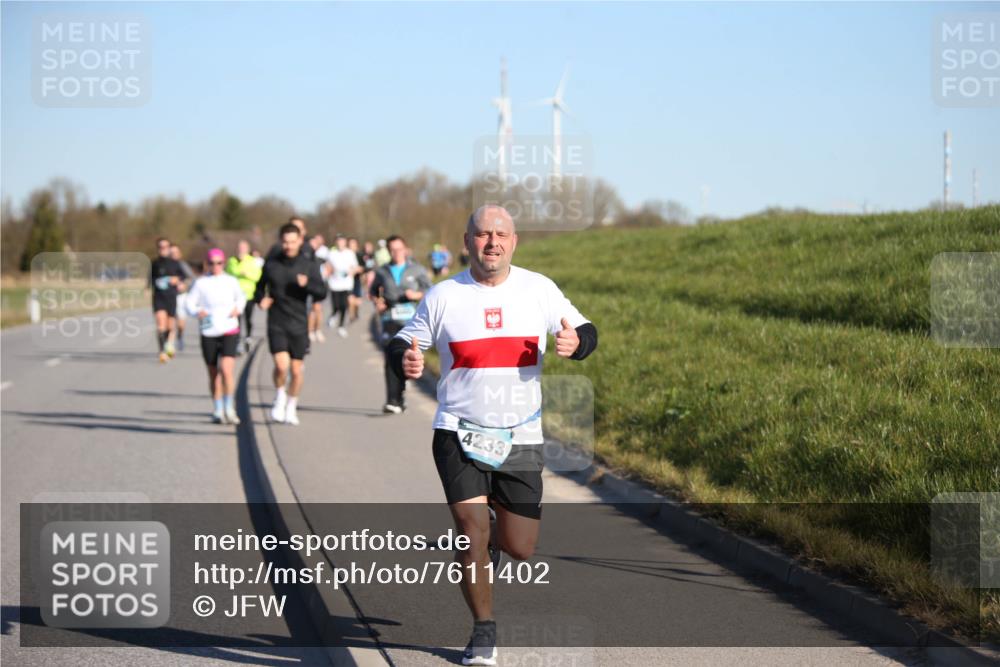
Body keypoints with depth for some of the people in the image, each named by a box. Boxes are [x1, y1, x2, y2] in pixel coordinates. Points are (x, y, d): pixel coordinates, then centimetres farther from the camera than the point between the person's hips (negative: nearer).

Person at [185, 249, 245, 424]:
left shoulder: (231, 281, 3)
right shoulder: (201, 283, 0)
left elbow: (241, 297, 20)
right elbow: (190, 303, 1)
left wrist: (238, 308, 1)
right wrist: (197, 312, -19)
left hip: (229, 332, -1)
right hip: (208, 333, 1)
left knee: (226, 370, -17)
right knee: (214, 375, 9)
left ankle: (229, 409, -8)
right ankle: (218, 411, 23)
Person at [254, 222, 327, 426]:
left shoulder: (309, 265, 0)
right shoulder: (271, 264, 3)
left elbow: (322, 294, -4)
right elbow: (260, 287, 18)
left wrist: (307, 285, -24)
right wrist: (261, 299, -3)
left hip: (299, 325, 1)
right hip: (276, 324, -1)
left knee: (296, 371, 6)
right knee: (281, 365, -18)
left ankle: (291, 407, 27)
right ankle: (280, 397, 9)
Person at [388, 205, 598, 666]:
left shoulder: (539, 289, 3)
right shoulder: (443, 296, -1)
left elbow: (585, 331, 8)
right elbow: (402, 343, 6)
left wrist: (575, 342, -17)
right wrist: (404, 362, -18)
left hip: (521, 438, 2)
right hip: (459, 433, -2)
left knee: (521, 550, 4)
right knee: (472, 528, -16)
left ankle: (496, 537, 42)